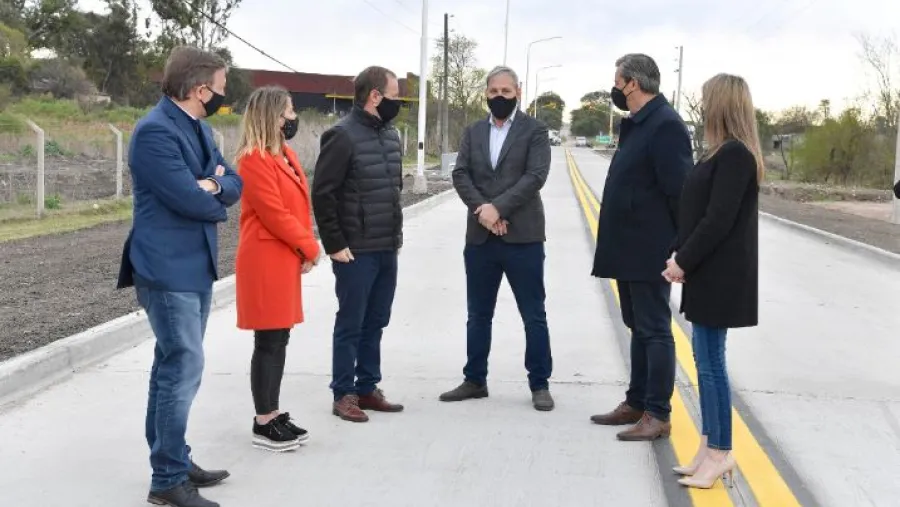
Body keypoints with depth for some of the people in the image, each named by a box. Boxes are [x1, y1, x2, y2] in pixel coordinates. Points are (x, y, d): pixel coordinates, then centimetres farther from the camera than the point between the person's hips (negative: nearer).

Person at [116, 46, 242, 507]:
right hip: (168, 269, -10)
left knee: (174, 366, 17)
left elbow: (233, 186, 10)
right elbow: (191, 200, -23)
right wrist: (217, 199, -2)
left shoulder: (198, 128, 13)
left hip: (195, 266, 10)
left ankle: (172, 460, 29)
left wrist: (212, 184, -13)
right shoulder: (155, 131, -18)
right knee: (184, 369, -8)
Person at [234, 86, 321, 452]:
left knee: (278, 340, 13)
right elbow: (274, 214, -19)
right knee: (269, 343, -3)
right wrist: (309, 247, -10)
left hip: (284, 258, 9)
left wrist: (305, 247, 4)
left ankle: (273, 414, 22)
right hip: (266, 261, -9)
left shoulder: (285, 154, 15)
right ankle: (264, 424, 6)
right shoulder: (254, 159, -15)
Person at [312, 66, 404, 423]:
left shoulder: (390, 134, 11)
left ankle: (367, 389, 25)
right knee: (350, 325, 3)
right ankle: (343, 395, 13)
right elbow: (322, 194, -15)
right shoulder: (343, 136, -13)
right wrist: (335, 245, -14)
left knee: (375, 324, 14)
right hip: (356, 252, -7)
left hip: (387, 250, 7)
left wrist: (397, 234, 15)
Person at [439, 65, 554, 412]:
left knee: (534, 316, 2)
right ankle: (475, 380, 24)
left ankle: (539, 384, 12)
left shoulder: (534, 131, 0)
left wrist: (498, 207, -19)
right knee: (478, 315, 12)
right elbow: (460, 175, 2)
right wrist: (481, 209, -14)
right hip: (479, 237, 4)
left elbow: (535, 176, -12)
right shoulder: (473, 133, 13)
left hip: (522, 237, -4)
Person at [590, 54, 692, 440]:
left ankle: (658, 415, 4)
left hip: (649, 250, -10)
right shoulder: (636, 124, 14)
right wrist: (616, 243, 15)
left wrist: (679, 248, -17)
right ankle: (636, 403, 26)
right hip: (628, 249, 10)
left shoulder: (665, 125, -17)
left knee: (654, 331, -3)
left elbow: (678, 190, -19)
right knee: (639, 328, 16)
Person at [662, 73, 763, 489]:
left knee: (710, 363, -3)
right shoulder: (727, 153, 14)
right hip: (709, 274, 10)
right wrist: (681, 257, 4)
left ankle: (720, 453, 6)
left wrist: (683, 261, -13)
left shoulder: (734, 154, -16)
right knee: (707, 361, 12)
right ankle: (710, 448, 18)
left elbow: (718, 221, -20)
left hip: (720, 277, -10)